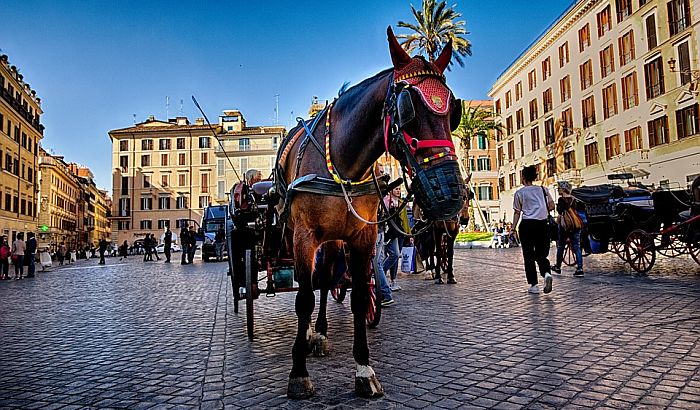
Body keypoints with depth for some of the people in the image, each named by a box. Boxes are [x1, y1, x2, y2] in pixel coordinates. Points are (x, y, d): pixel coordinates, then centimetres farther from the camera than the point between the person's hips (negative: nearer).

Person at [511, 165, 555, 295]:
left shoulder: (519, 193, 0)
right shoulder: (542, 189, 8)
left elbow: (517, 213, -1)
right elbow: (552, 206, 6)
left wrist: (513, 228, 3)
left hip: (527, 224, -2)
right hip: (542, 224, 3)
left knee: (529, 256, 6)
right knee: (541, 254, 11)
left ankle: (533, 285, 6)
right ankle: (546, 273, -18)